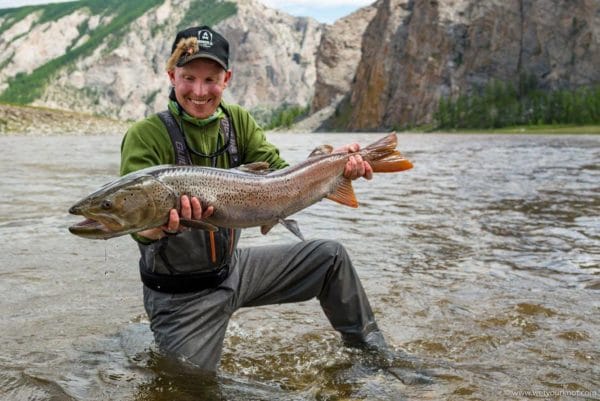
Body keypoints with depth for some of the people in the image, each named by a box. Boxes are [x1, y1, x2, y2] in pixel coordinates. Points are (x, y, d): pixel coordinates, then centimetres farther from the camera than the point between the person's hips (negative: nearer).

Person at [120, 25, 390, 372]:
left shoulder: (238, 121, -2)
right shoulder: (146, 136, -19)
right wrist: (166, 224, -48)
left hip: (233, 268, 5)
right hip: (181, 295, -5)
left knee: (331, 256, 3)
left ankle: (372, 350, 22)